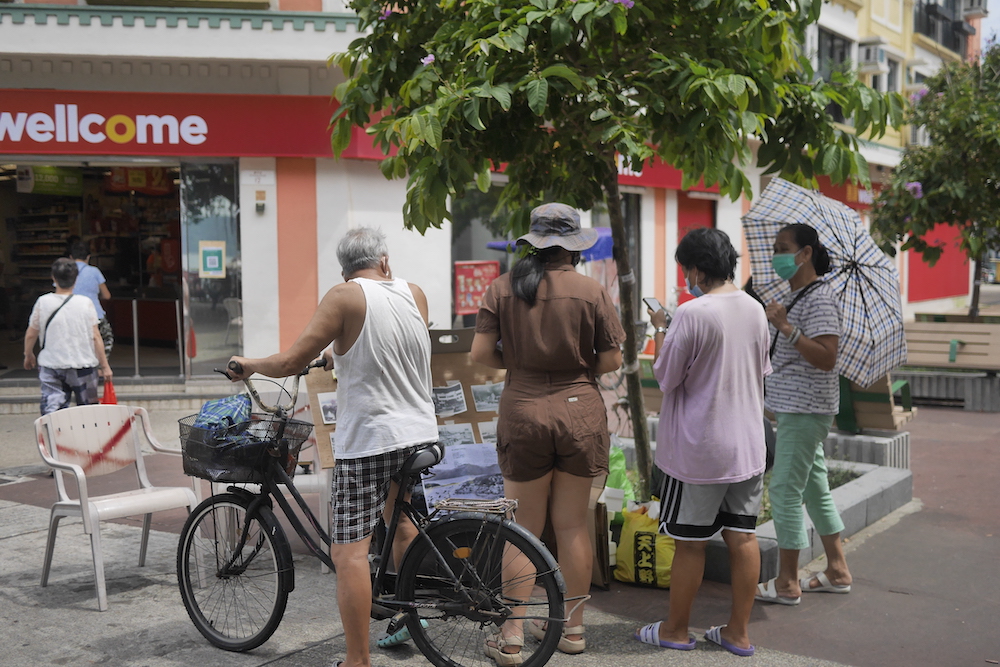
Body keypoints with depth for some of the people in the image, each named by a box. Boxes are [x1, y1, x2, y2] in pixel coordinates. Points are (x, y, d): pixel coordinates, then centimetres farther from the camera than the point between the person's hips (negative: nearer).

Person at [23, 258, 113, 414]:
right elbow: (95, 337, -5)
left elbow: (30, 335, 4)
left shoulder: (43, 302, -3)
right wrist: (104, 366, 3)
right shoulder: (85, 303, -6)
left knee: (52, 410, -2)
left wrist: (28, 355, 24)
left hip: (50, 365, 1)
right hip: (83, 365, 0)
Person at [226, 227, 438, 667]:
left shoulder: (346, 296, -9)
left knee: (349, 553, -4)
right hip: (420, 433, 7)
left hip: (368, 440, -7)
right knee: (402, 524, 28)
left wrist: (249, 364, 7)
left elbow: (291, 362, -12)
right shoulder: (414, 293, 7)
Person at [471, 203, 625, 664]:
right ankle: (572, 628, 24)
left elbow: (481, 354, -6)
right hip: (580, 414, 0)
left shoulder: (502, 288, -3)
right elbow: (611, 361, -3)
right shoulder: (591, 291, -5)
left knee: (525, 529, 9)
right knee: (572, 526, 12)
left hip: (524, 414, 0)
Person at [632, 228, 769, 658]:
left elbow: (666, 376, -10)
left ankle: (675, 630, 19)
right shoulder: (754, 309, 4)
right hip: (747, 444, 7)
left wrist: (659, 331, 2)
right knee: (742, 537, 11)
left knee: (690, 542, 5)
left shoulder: (692, 314, -18)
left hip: (699, 449, -6)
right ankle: (738, 632, 20)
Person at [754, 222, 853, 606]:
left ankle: (787, 584, 3)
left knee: (785, 489, -6)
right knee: (814, 487, 16)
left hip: (806, 409, -11)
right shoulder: (795, 297, 16)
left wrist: (786, 328, -27)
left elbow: (826, 358, -24)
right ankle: (837, 571, 26)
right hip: (794, 407, 11)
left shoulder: (819, 299, -16)